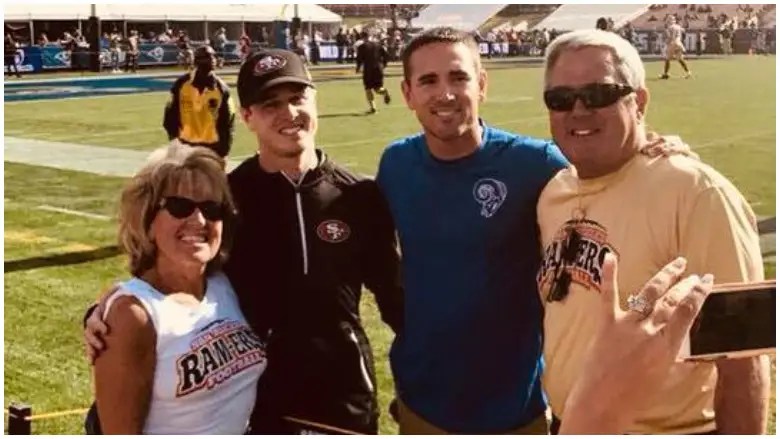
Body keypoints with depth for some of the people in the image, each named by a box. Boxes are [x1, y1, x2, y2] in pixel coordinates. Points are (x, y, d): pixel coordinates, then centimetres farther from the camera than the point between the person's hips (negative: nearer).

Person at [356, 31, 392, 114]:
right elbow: (387, 55, 8)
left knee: (368, 89, 8)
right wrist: (383, 65, 22)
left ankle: (372, 107, -2)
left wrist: (357, 68, 9)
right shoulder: (378, 45, 10)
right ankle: (384, 91, -23)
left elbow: (359, 59, -8)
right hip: (379, 69, 3)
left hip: (368, 70, -3)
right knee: (378, 88, 12)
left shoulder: (361, 47, -3)